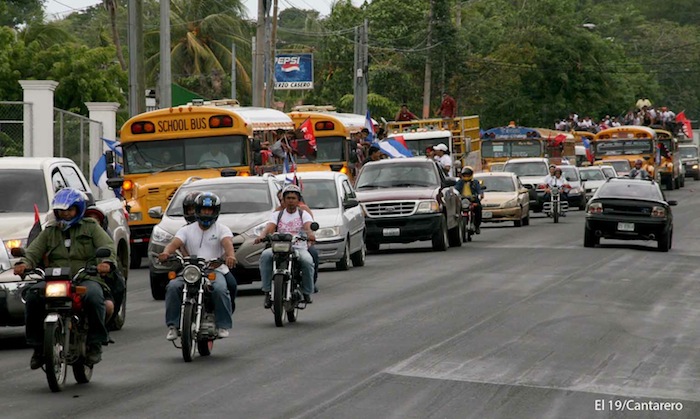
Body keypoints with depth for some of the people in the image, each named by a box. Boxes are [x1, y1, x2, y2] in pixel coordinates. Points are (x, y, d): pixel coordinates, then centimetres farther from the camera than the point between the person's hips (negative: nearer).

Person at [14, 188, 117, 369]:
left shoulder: (91, 227, 14)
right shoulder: (50, 231, 22)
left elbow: (107, 246, -2)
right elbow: (34, 251, 11)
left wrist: (107, 262, -26)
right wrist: (24, 263, -14)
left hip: (86, 278, -3)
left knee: (93, 296, -37)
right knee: (33, 296, -26)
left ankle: (95, 344, -23)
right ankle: (37, 345, -15)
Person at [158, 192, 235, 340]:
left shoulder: (222, 229, 10)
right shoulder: (187, 230, 17)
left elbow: (227, 242, -12)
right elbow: (175, 243, -1)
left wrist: (230, 255, -37)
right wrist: (166, 252, -27)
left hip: (215, 270, -2)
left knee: (220, 289, -34)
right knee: (173, 287, -25)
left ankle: (222, 326, -22)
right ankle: (173, 325, -21)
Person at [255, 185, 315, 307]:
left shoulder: (304, 214, 13)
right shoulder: (277, 215, 18)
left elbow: (308, 227, -9)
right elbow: (269, 228, -2)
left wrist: (310, 234, -35)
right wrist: (262, 236, -26)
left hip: (299, 248, -1)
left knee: (307, 260, -35)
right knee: (265, 255, -31)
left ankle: (307, 292, -12)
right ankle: (267, 291, -29)